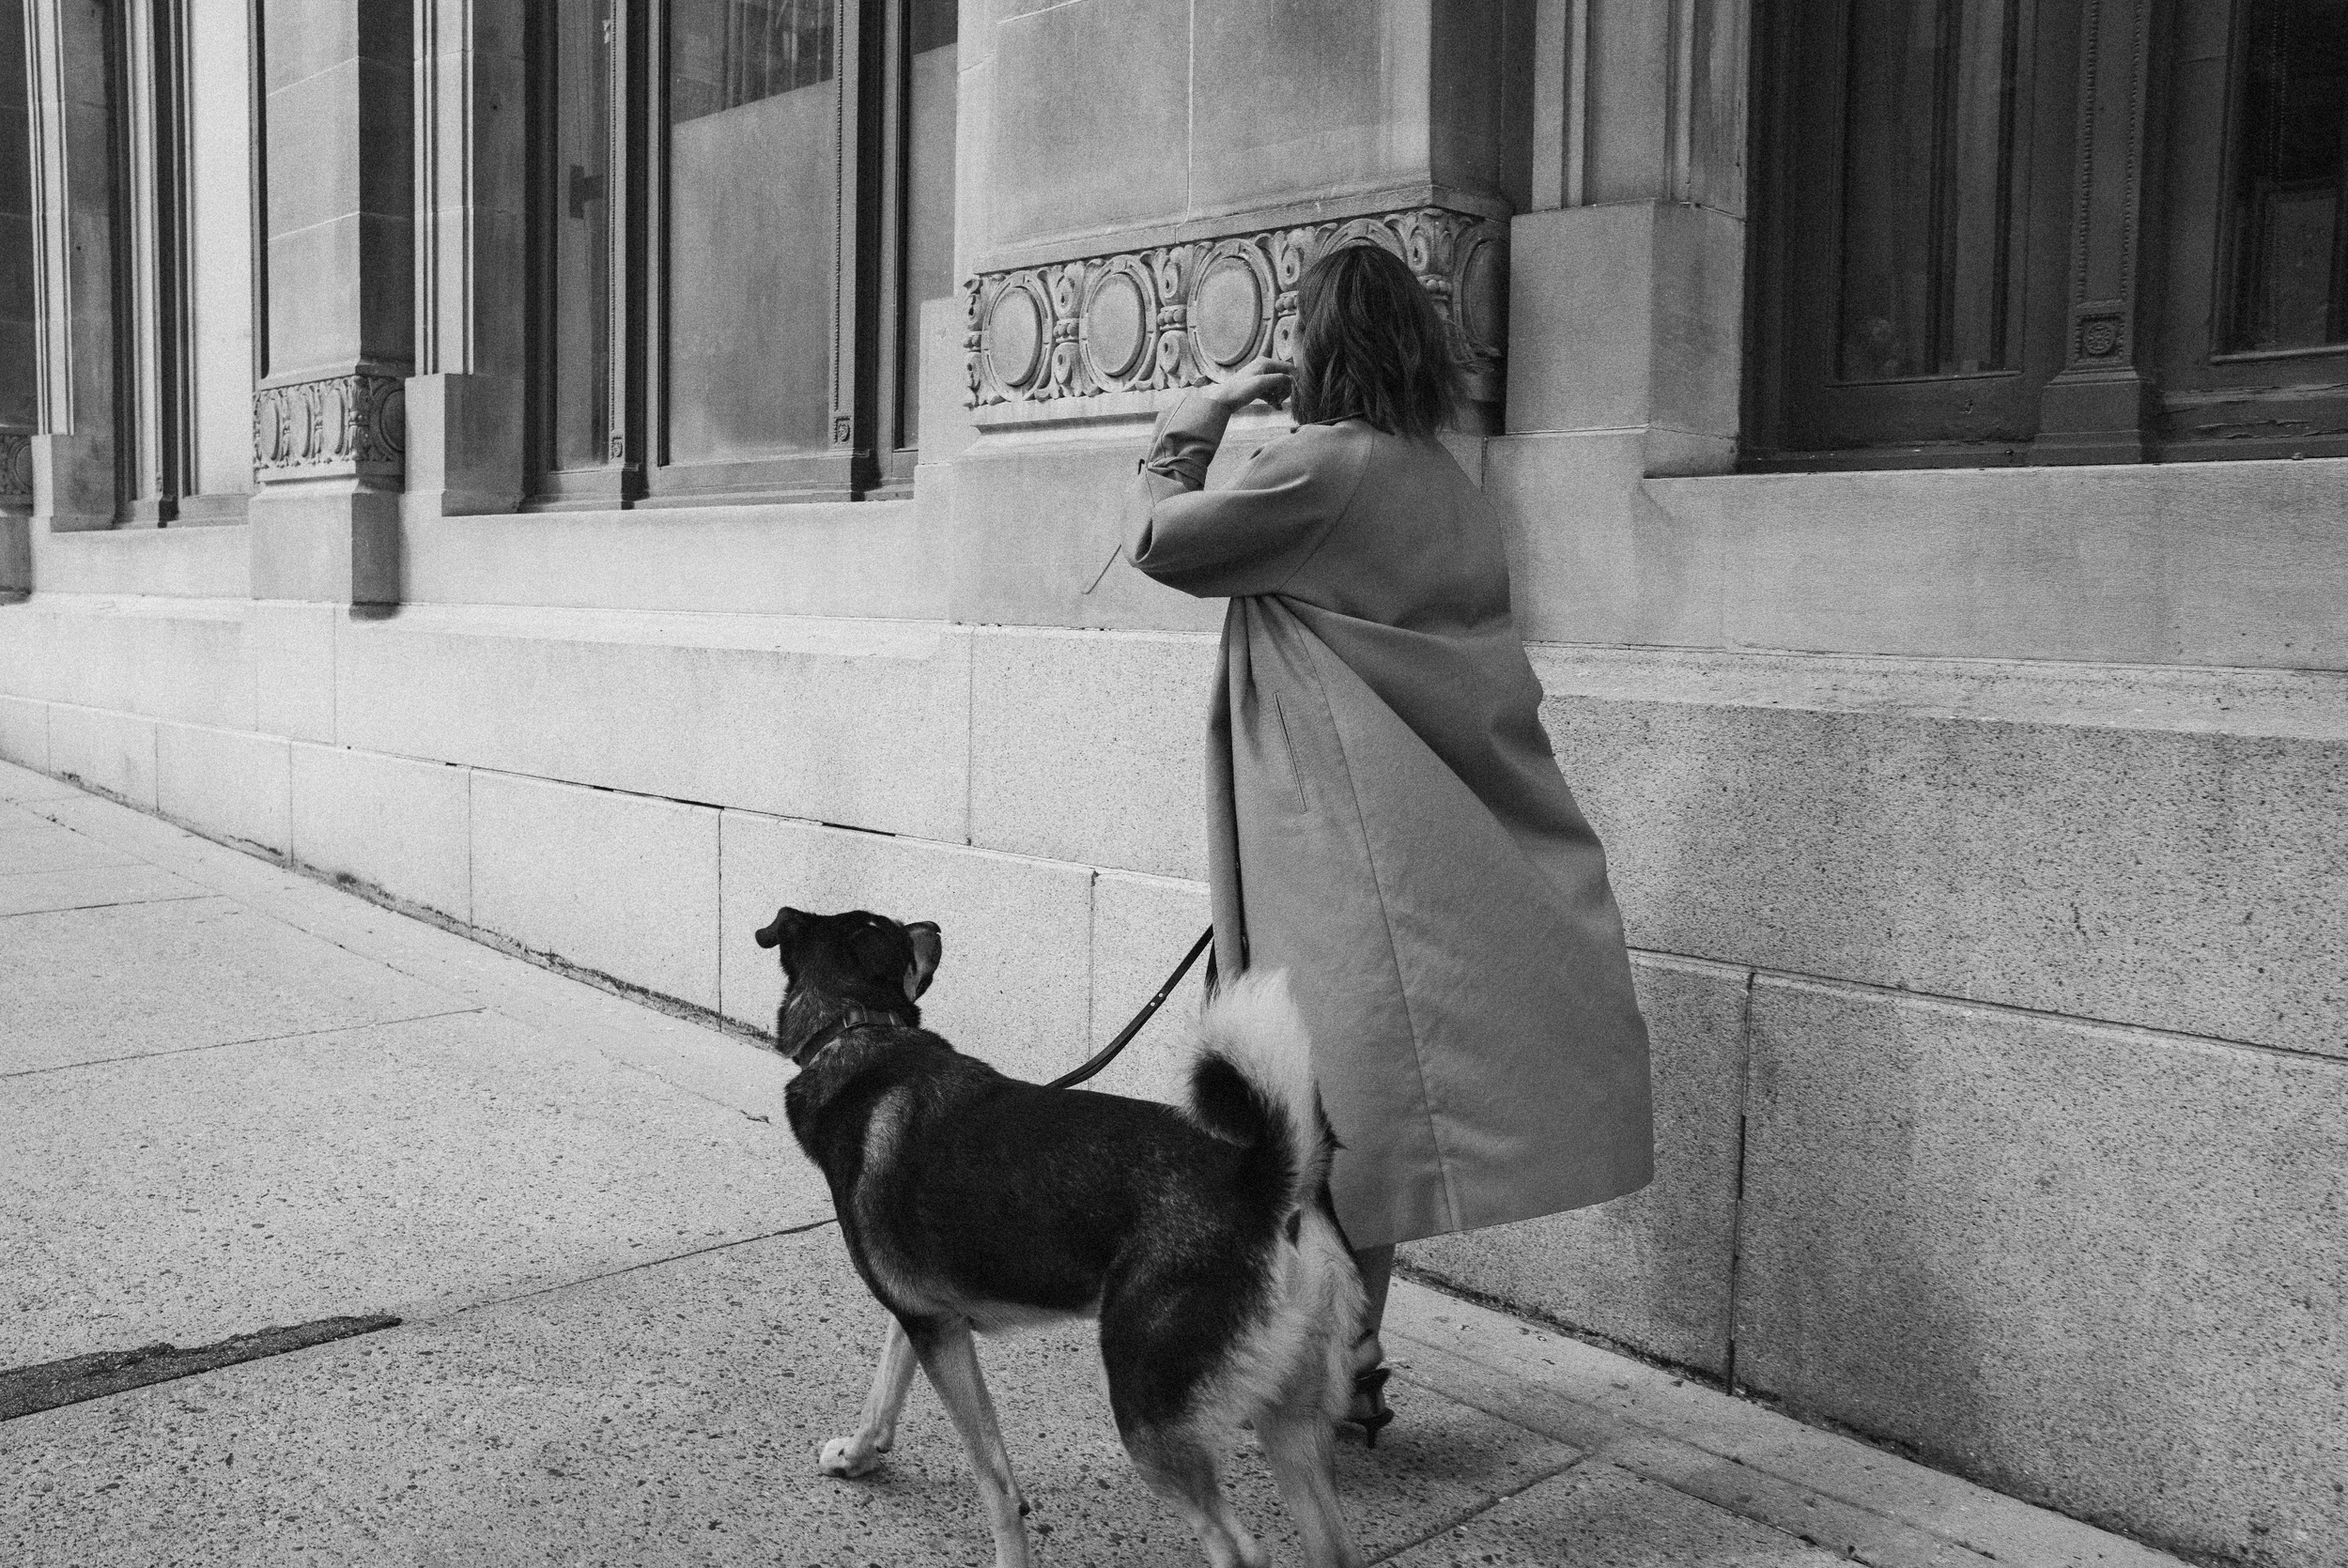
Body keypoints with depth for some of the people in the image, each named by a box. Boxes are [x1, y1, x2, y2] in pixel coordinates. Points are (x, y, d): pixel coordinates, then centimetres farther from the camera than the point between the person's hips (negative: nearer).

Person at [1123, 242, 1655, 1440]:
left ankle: (1341, 1369, 8)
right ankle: (1346, 1362, 25)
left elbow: (1153, 539, -6)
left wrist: (1197, 417, 4)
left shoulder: (1325, 464, -13)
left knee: (1340, 1098, 0)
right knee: (1367, 1103, 14)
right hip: (1439, 832, 8)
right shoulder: (1445, 481, 9)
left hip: (1346, 829, -7)